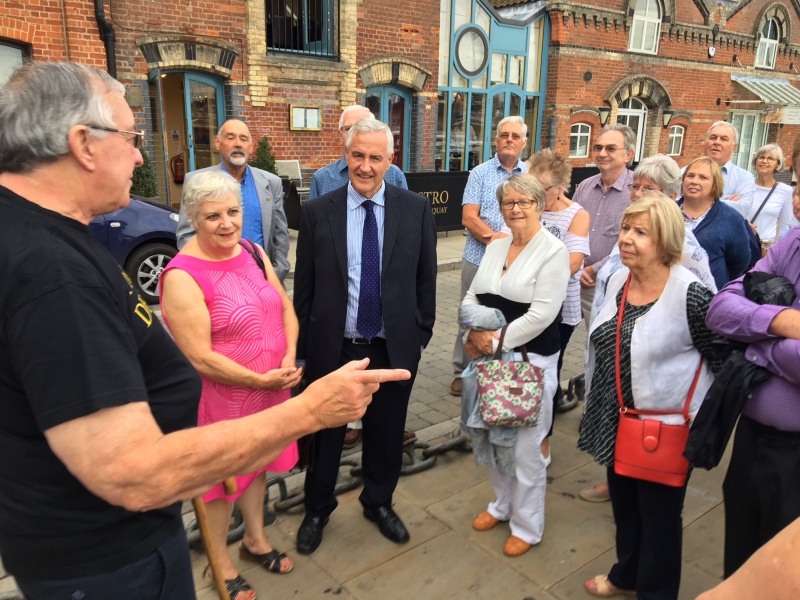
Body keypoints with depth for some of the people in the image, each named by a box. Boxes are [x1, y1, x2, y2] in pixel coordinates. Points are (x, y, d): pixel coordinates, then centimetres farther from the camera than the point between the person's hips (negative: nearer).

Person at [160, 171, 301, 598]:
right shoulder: (182, 276, -21)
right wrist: (260, 380, -21)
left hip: (270, 388, 6)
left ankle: (255, 539, 46)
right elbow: (200, 357, -23)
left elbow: (285, 307, 4)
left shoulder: (253, 253, 0)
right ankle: (221, 561, 38)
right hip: (221, 397, -6)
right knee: (220, 475, 14)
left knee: (257, 464, 22)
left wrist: (289, 359, -11)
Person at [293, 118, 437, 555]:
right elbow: (304, 286, -1)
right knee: (325, 433, 16)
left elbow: (425, 278, 3)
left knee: (386, 432, 18)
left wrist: (423, 332, 3)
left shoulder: (416, 209, -3)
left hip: (394, 347, 1)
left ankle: (379, 503, 44)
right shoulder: (317, 212, -5)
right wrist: (301, 346, 0)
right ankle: (317, 509, 41)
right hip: (333, 347, 0)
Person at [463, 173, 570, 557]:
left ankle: (527, 526, 25)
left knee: (525, 447, 4)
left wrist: (498, 340, -16)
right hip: (490, 357, 6)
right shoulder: (495, 247, 9)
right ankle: (501, 505, 41)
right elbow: (472, 297, 9)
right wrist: (477, 332, -9)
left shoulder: (553, 251, -11)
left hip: (531, 361, -6)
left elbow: (541, 314, -18)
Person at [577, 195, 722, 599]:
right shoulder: (617, 280, 0)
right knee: (623, 505, 24)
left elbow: (725, 360, -12)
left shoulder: (690, 294, -22)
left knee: (659, 516, 14)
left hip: (664, 428, -7)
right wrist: (596, 405, 18)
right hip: (615, 423, 7)